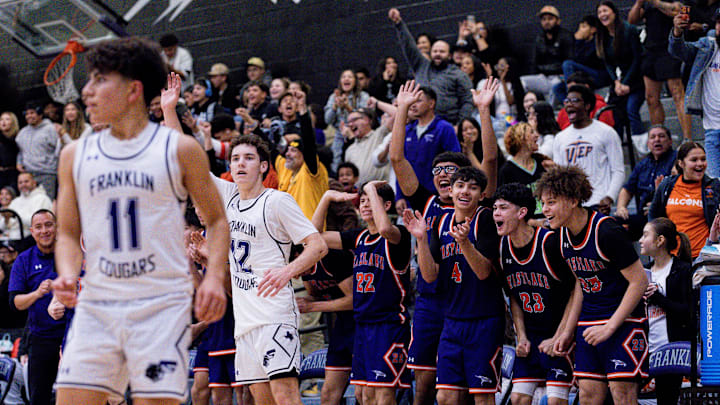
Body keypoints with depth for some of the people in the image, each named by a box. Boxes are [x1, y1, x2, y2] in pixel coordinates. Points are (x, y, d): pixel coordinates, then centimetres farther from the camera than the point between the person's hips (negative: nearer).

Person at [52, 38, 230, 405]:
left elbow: (216, 220, 8)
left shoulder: (181, 150, 1)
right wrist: (67, 275, -6)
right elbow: (68, 234, 14)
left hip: (162, 305, -3)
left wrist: (214, 277, -8)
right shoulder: (75, 156, 10)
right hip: (95, 304, 3)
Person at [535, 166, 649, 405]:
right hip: (589, 323, 7)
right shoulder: (563, 236, 4)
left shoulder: (607, 232, -20)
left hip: (623, 321, -7)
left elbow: (639, 281, -16)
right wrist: (568, 331, 15)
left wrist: (610, 326, -17)